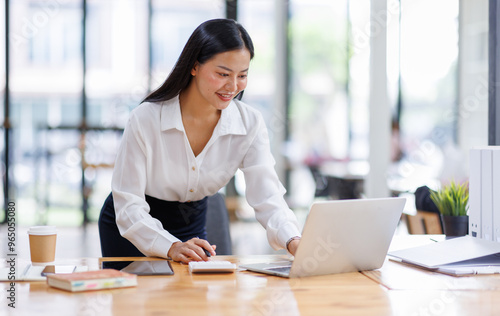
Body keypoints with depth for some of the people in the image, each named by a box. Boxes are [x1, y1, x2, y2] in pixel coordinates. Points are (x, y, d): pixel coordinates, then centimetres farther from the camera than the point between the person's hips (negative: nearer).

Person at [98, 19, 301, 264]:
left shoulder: (249, 124, -15)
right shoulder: (145, 119, -25)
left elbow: (268, 197, -21)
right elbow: (128, 207, -25)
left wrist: (293, 241, -41)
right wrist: (171, 247, -42)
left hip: (192, 226, 3)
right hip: (130, 229, -2)